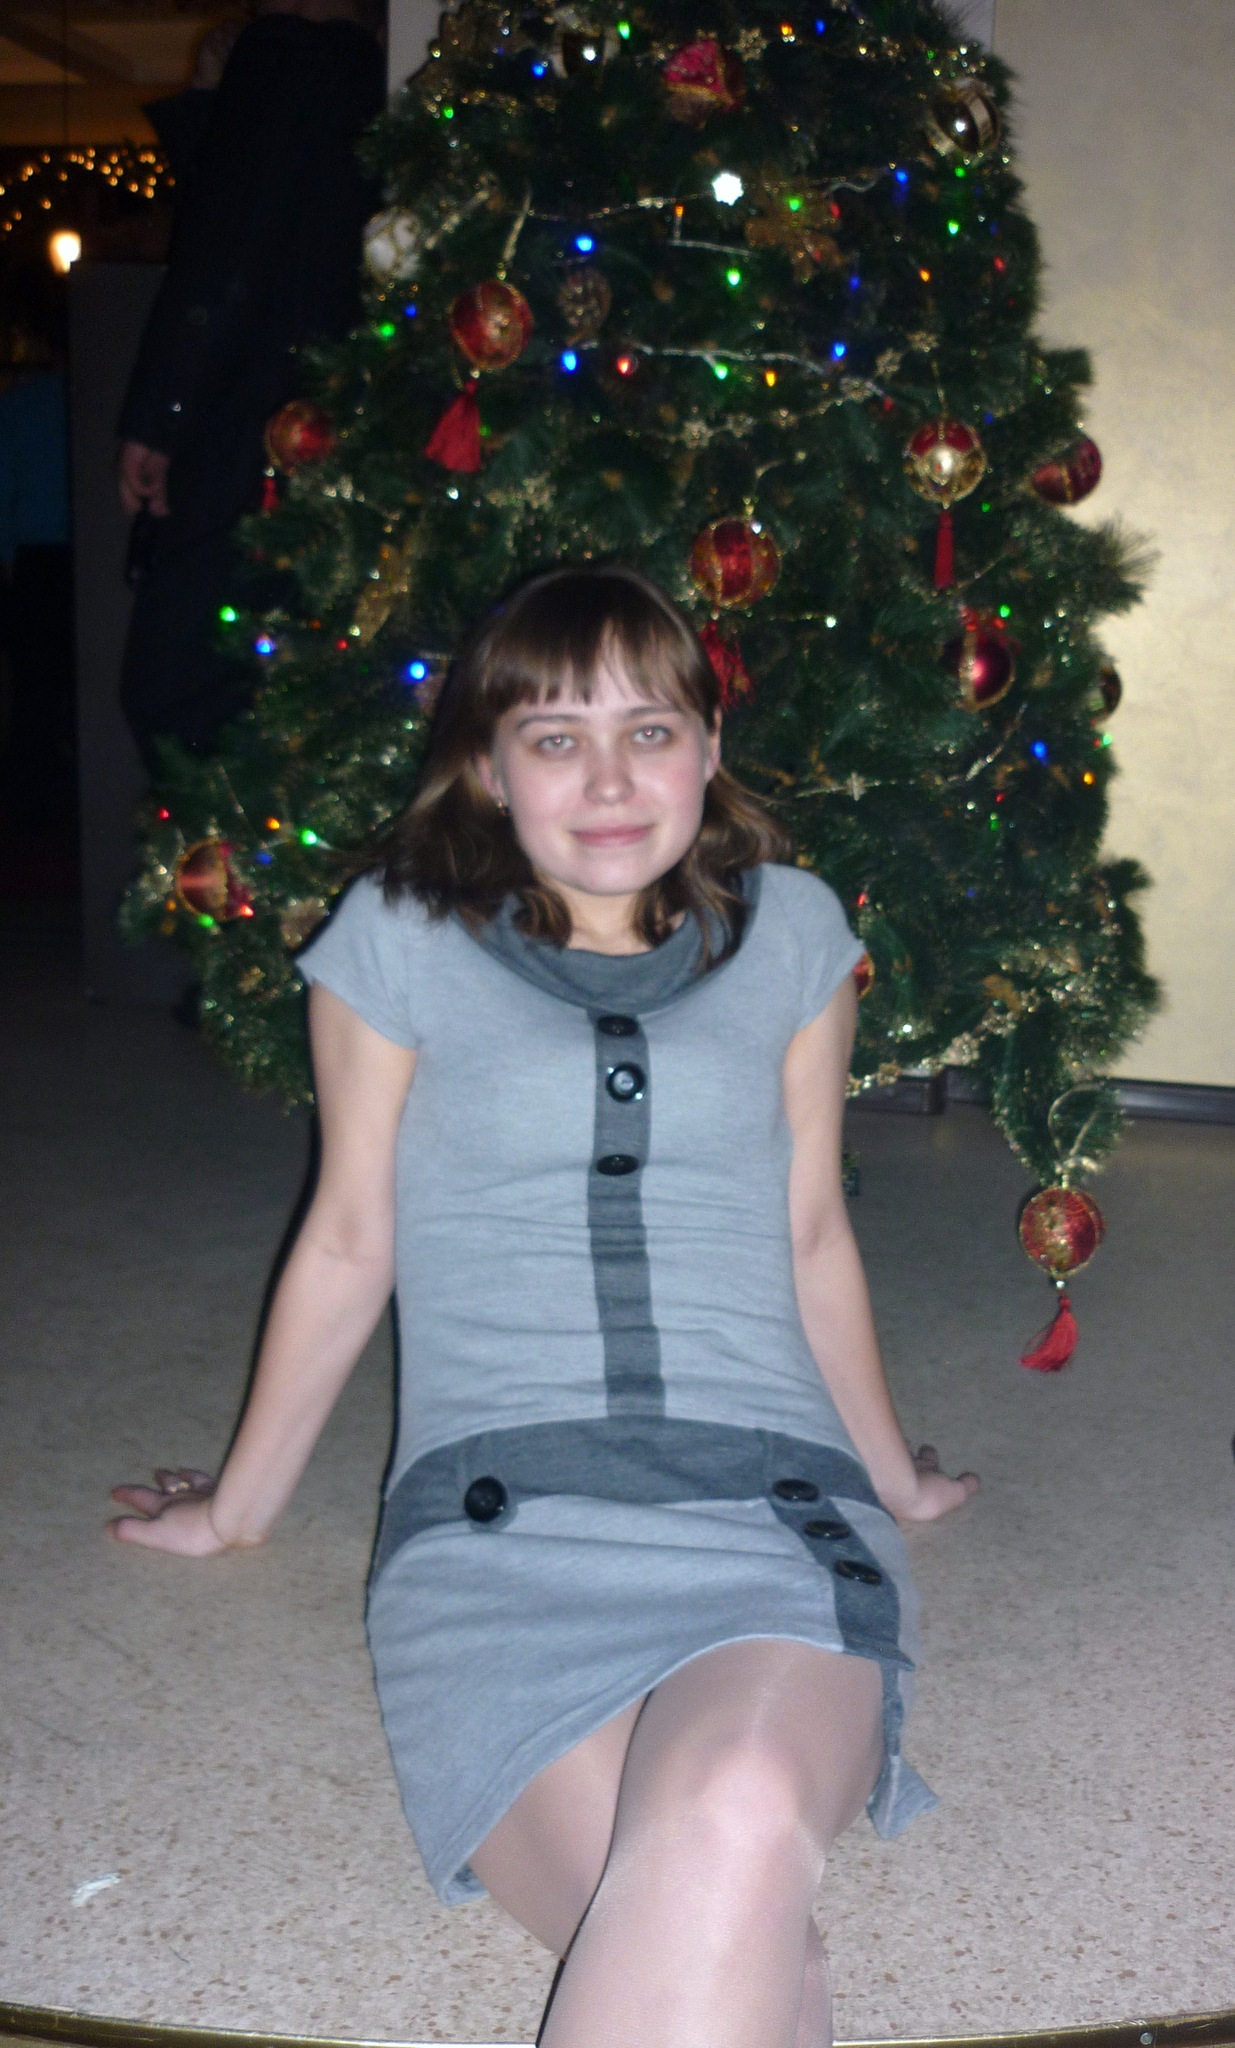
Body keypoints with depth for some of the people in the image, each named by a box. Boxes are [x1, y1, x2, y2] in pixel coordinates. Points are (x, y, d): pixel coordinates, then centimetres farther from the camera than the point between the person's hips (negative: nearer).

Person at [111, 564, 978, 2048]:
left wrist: (890, 1474, 32)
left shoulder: (789, 931, 14)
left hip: (767, 1495, 2)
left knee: (736, 1825, -35)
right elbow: (348, 1244, 17)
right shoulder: (398, 938, 8)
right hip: (494, 1508, -1)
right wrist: (239, 1509, 25)